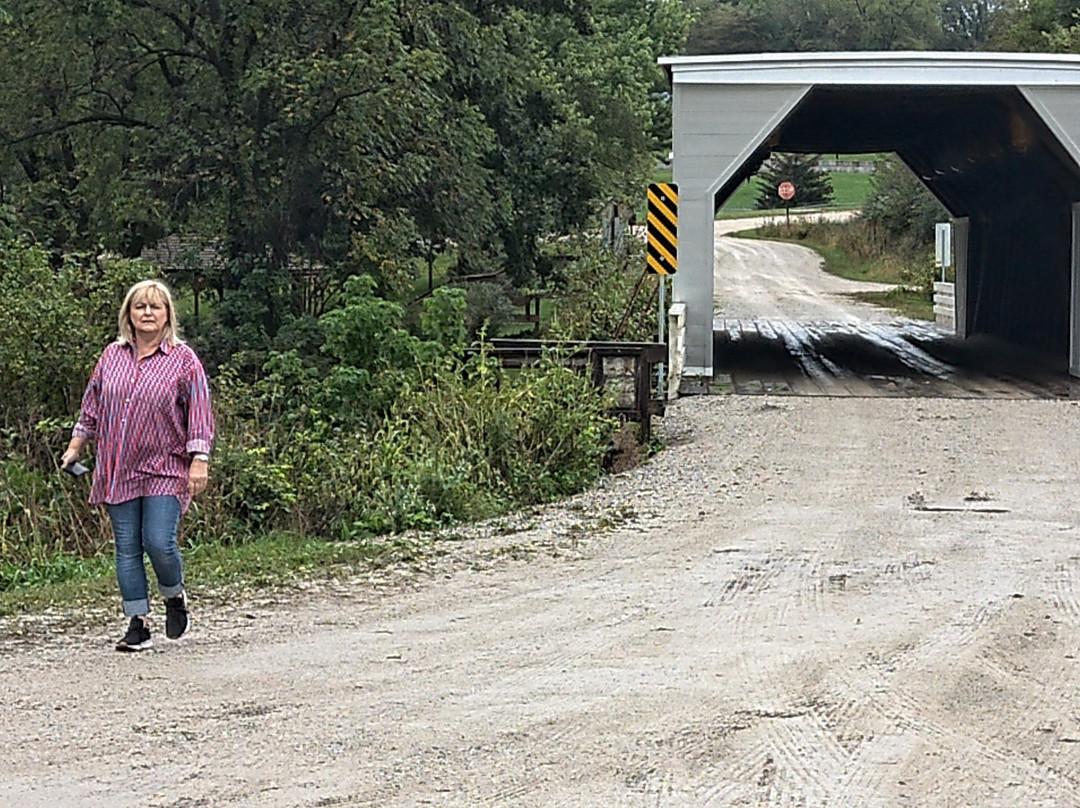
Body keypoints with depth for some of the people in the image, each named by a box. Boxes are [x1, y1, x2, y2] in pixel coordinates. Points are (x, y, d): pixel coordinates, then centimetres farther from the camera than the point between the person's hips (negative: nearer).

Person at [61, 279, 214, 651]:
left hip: (165, 471, -4)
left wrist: (199, 462, -12)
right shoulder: (112, 356, 9)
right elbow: (92, 407, 18)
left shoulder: (183, 359, -2)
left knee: (159, 543, -12)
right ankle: (138, 624, 9)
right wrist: (74, 448, 17)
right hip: (118, 472, 4)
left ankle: (174, 597, 17)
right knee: (127, 549, 2)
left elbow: (199, 414, -5)